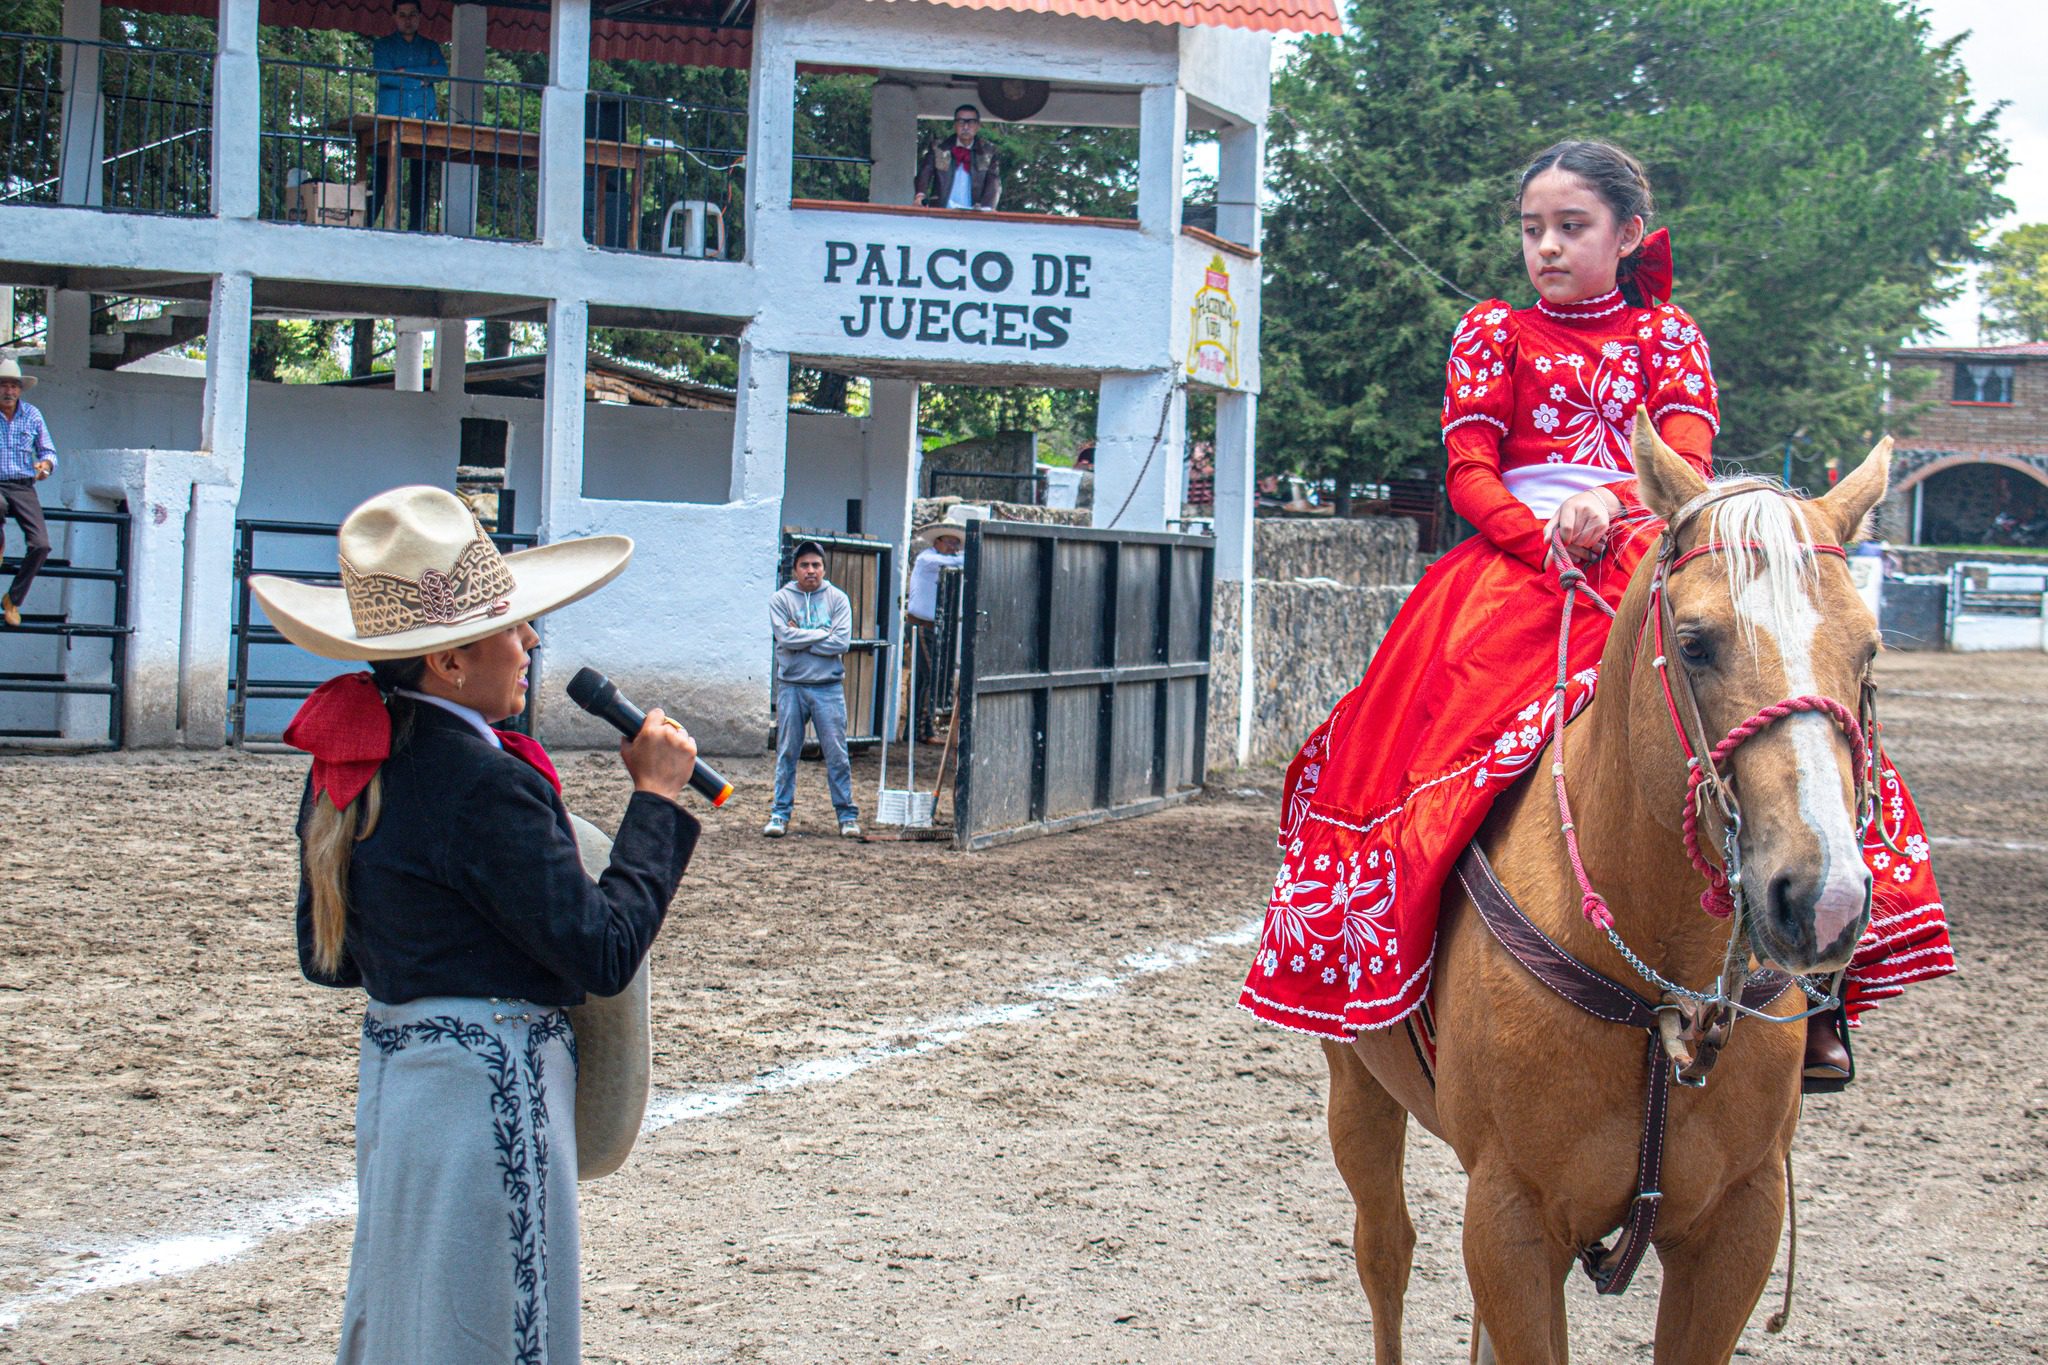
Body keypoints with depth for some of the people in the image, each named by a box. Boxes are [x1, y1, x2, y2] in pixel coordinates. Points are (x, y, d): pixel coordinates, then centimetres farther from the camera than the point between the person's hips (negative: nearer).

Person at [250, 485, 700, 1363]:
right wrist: (656, 796, -10)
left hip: (391, 1073, 9)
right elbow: (604, 954, -18)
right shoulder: (486, 787, -22)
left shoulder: (348, 765, 5)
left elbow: (327, 956, 14)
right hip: (488, 1086, -9)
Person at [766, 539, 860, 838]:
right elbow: (784, 637, -12)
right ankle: (780, 813, 9)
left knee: (837, 753, -1)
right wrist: (823, 634, -9)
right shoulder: (781, 599, 5)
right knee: (786, 752, 3)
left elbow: (842, 642, -8)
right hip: (791, 687, 0)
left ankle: (847, 813, 5)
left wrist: (801, 641, -9)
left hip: (829, 687, 0)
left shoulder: (838, 599, 5)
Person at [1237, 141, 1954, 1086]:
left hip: (1652, 566, 0)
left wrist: (1610, 507, -22)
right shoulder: (1494, 334, 15)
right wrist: (1550, 541, -15)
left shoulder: (1667, 336, 16)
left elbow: (1688, 466, 1)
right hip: (1516, 568, 0)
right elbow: (1469, 477, 4)